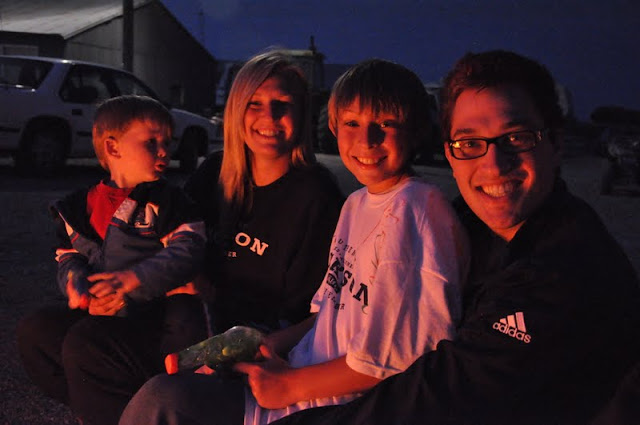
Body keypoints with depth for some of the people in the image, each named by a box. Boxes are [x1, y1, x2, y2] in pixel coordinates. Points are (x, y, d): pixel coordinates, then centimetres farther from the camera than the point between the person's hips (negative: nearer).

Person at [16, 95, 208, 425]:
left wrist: (133, 279, -27)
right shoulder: (81, 206, 12)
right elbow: (68, 260, 9)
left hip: (163, 311, -6)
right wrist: (81, 290, -15)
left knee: (85, 342, -26)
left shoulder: (167, 201, -2)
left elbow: (186, 253, -15)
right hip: (103, 311, 7)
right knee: (35, 330, -6)